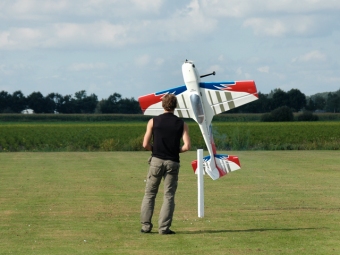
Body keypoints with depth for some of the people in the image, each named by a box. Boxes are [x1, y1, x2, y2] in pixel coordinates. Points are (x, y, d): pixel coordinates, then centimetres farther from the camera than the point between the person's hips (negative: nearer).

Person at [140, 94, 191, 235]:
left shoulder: (153, 121, -1)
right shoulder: (181, 124, 1)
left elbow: (145, 145, -5)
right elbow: (186, 146, -7)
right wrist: (176, 150, 12)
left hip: (157, 160, 0)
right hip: (173, 162, 0)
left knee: (149, 194, 10)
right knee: (169, 196, 4)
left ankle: (146, 226, 5)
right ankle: (164, 227, -2)